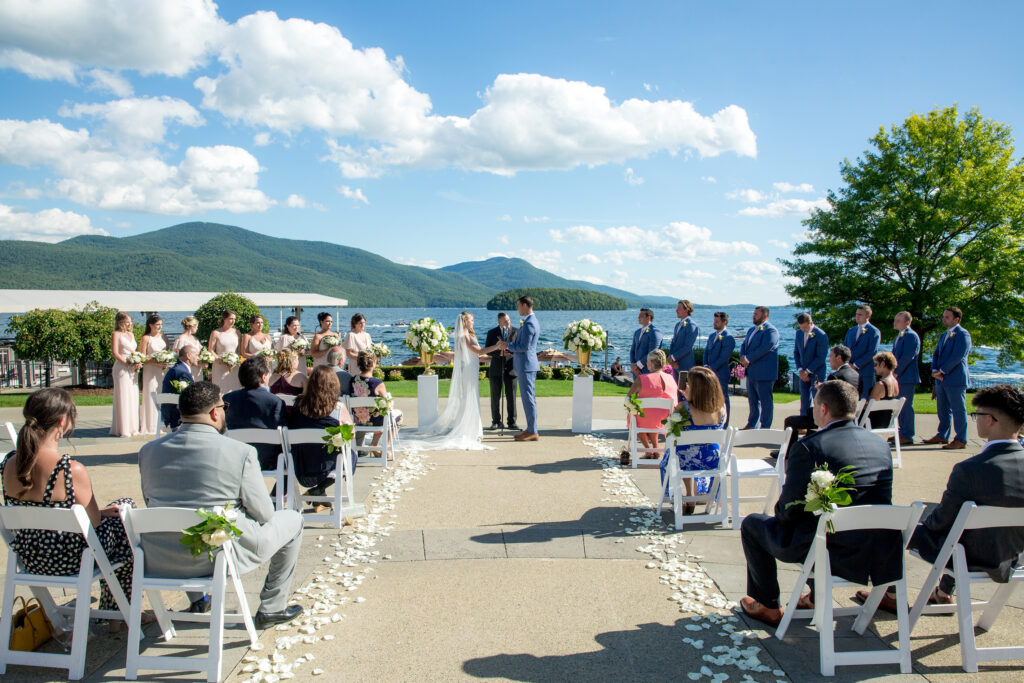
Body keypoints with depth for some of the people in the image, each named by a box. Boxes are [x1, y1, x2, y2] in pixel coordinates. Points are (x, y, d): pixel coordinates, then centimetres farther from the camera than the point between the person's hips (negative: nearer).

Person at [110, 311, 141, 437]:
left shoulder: (131, 334, 18)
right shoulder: (116, 334, -5)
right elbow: (115, 353, -13)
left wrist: (138, 363, 3)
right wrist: (128, 364, -18)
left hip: (132, 370, 8)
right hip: (121, 368, -8)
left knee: (133, 397, 8)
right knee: (123, 398, -5)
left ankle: (132, 427, 15)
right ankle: (122, 429, 0)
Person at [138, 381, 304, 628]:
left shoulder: (148, 451, -3)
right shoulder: (240, 453, -17)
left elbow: (151, 503, 11)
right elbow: (264, 514, -9)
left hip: (160, 561, 5)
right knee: (292, 519, 17)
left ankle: (197, 600, 43)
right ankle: (271, 609, 23)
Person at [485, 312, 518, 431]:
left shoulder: (515, 331, 3)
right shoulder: (492, 332, 3)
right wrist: (499, 353, -18)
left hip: (510, 368, 0)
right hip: (496, 369, 0)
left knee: (511, 396, 0)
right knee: (495, 397, 5)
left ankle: (512, 422, 8)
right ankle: (496, 421, 15)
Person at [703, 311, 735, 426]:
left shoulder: (728, 338, -11)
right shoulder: (712, 335, 15)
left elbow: (723, 358, -16)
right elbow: (706, 351, 15)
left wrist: (711, 368, -15)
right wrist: (705, 366, 0)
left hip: (721, 374, -8)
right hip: (710, 374, 8)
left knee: (722, 400, 0)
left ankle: (724, 425, 7)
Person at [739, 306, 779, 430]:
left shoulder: (770, 330, -11)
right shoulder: (751, 330, 19)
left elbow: (764, 348, -21)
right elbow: (744, 345, 16)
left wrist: (748, 359, -16)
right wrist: (743, 357, -4)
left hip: (764, 372, -9)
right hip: (751, 372, 9)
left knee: (765, 401, -2)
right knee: (752, 400, 15)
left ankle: (765, 427, 4)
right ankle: (752, 424, 24)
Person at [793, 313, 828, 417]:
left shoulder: (821, 335, -14)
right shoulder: (799, 333, 6)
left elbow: (821, 357, -15)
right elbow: (796, 352, 10)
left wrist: (808, 371, -13)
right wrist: (800, 370, -1)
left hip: (816, 372, -5)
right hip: (804, 373, 5)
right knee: (804, 398, 7)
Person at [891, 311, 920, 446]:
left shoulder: (911, 336, -13)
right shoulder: (899, 336, 18)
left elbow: (908, 357, -20)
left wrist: (896, 372, -16)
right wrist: (892, 372, 10)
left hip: (907, 377, -10)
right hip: (898, 377, 10)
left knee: (906, 406, -6)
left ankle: (907, 436, -1)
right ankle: (902, 433, 22)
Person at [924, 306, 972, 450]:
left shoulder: (962, 334, -9)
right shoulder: (944, 335, 19)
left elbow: (957, 356, -17)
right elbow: (936, 354, 15)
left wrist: (942, 371, -14)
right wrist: (935, 371, -2)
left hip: (956, 378, -8)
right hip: (941, 379, 8)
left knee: (958, 410, -3)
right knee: (943, 409, 14)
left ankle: (961, 440, 1)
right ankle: (942, 436, 22)